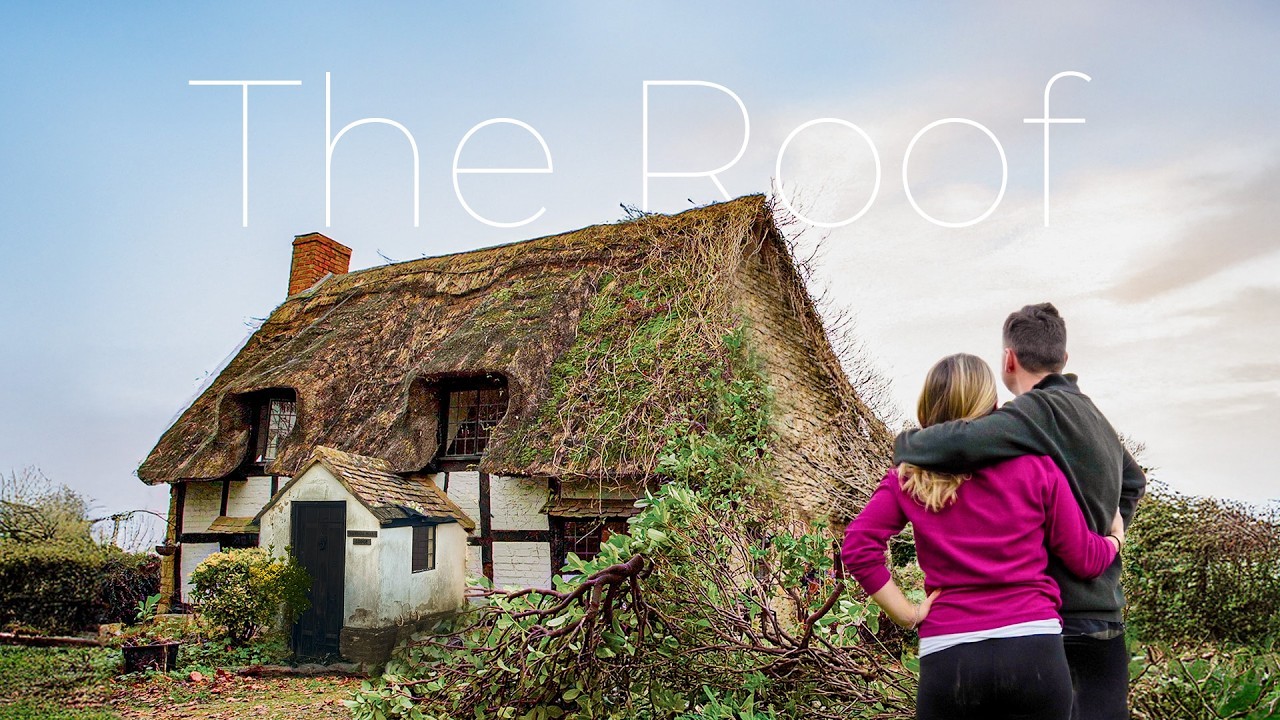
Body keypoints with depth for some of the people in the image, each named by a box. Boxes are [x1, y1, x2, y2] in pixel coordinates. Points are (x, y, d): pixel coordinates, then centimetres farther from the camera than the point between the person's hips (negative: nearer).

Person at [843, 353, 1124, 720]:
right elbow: (1083, 558, 8)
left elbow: (858, 548, -6)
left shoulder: (909, 479, 5)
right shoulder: (1036, 465, 2)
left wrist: (907, 614, 0)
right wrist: (1116, 538, 28)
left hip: (946, 656, 1)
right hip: (1033, 649, 0)